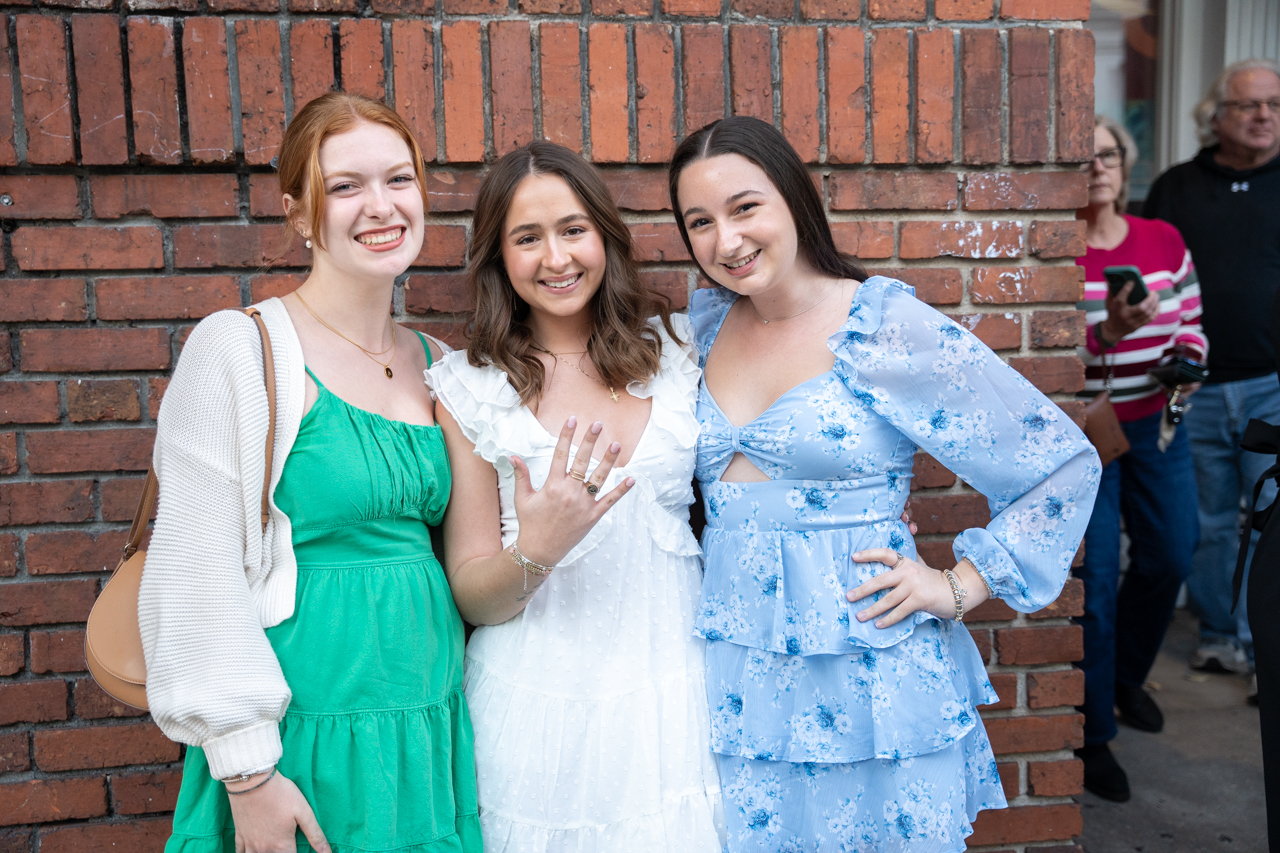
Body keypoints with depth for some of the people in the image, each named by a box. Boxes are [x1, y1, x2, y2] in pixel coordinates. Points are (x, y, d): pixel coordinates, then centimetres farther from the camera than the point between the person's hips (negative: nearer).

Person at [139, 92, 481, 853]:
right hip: (307, 735, -5)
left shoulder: (437, 363, 5)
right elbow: (199, 576, -15)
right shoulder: (240, 350, -12)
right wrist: (247, 769, -14)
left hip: (434, 729, 6)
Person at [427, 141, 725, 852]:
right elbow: (472, 595, -3)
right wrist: (534, 553, -24)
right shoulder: (467, 388, -6)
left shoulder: (673, 348, 2)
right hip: (540, 707, -2)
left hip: (672, 696, 2)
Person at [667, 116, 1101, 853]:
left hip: (870, 684, -4)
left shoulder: (888, 328, -12)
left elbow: (1064, 463, -8)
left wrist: (959, 588, -9)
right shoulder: (709, 323, 4)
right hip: (733, 682, 5)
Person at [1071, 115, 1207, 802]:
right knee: (1092, 580, -3)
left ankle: (1126, 675, 43)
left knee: (1170, 557, 15)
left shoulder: (1165, 241, 4)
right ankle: (1091, 736, 13)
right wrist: (1108, 333, -31)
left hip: (1155, 424, 6)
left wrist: (1186, 361, -8)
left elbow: (1191, 322, 12)